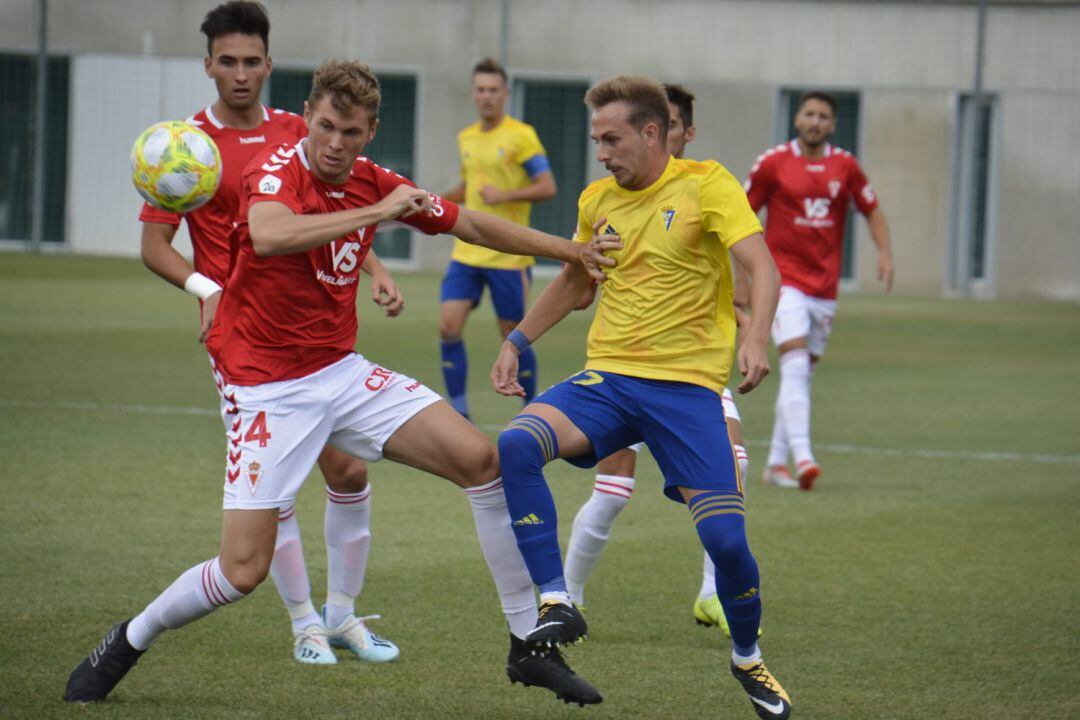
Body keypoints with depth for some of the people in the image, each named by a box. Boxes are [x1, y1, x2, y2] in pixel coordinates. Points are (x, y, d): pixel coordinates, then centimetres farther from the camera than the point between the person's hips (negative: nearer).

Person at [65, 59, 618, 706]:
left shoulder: (371, 182, 3)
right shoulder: (277, 169, -17)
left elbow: (473, 226, 18)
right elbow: (268, 235, -41)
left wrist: (571, 251, 19)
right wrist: (379, 213, -37)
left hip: (343, 373, 6)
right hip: (268, 389, -6)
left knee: (482, 461, -7)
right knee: (244, 570, -12)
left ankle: (529, 643, 3)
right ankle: (128, 643, 16)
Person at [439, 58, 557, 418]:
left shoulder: (521, 135, -7)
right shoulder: (466, 138, 12)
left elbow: (547, 186, -12)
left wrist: (504, 195, -23)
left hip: (508, 255, -5)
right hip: (467, 253, 5)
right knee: (448, 327, -9)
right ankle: (459, 413, -1)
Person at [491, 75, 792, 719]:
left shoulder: (706, 184, -5)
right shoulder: (598, 200, 11)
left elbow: (762, 267, -16)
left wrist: (755, 340, -33)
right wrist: (517, 341, 19)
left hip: (687, 383, -4)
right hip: (608, 377, 4)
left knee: (725, 537, -12)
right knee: (515, 447, -24)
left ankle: (748, 659, 17)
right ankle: (557, 604, -18)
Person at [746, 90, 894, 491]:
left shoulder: (845, 166, 5)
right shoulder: (773, 163, -3)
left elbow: (873, 212, 14)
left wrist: (885, 253, -3)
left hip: (825, 287, 4)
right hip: (784, 281, -4)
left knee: (802, 375, 9)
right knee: (795, 364, -20)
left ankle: (776, 463, 18)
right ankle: (802, 456, -30)